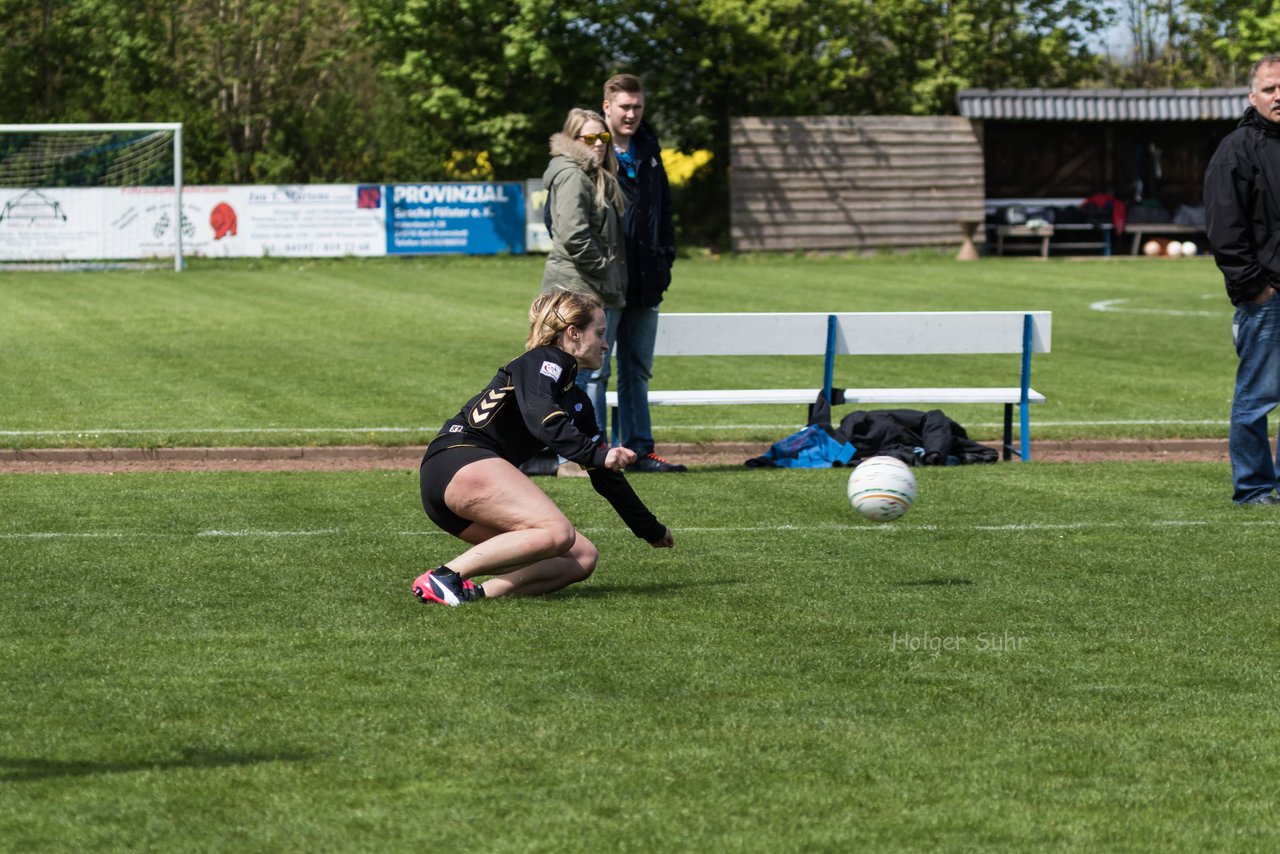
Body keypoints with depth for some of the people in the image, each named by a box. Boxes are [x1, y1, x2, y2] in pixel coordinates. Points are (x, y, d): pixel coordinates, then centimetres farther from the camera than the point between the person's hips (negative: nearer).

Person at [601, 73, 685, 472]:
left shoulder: (648, 152, 14)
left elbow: (664, 210, 23)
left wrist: (665, 258, 13)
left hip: (644, 282, 7)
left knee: (638, 370, 12)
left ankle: (640, 450, 16)